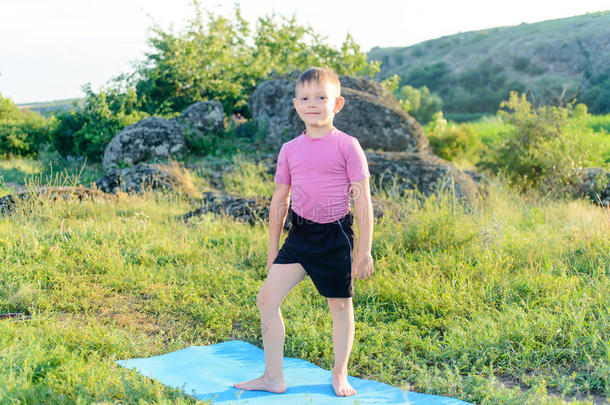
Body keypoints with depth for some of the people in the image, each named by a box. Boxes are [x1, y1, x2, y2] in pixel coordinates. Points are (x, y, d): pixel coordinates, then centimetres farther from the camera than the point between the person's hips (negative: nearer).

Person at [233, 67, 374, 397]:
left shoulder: (347, 146, -6)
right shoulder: (290, 150, 6)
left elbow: (363, 201, -5)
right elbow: (279, 200, 13)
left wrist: (364, 251, -7)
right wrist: (273, 249, 14)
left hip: (335, 237, -4)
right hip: (299, 235, 4)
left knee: (340, 306, 8)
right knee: (266, 298, -4)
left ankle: (339, 374, 28)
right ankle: (273, 377, 8)